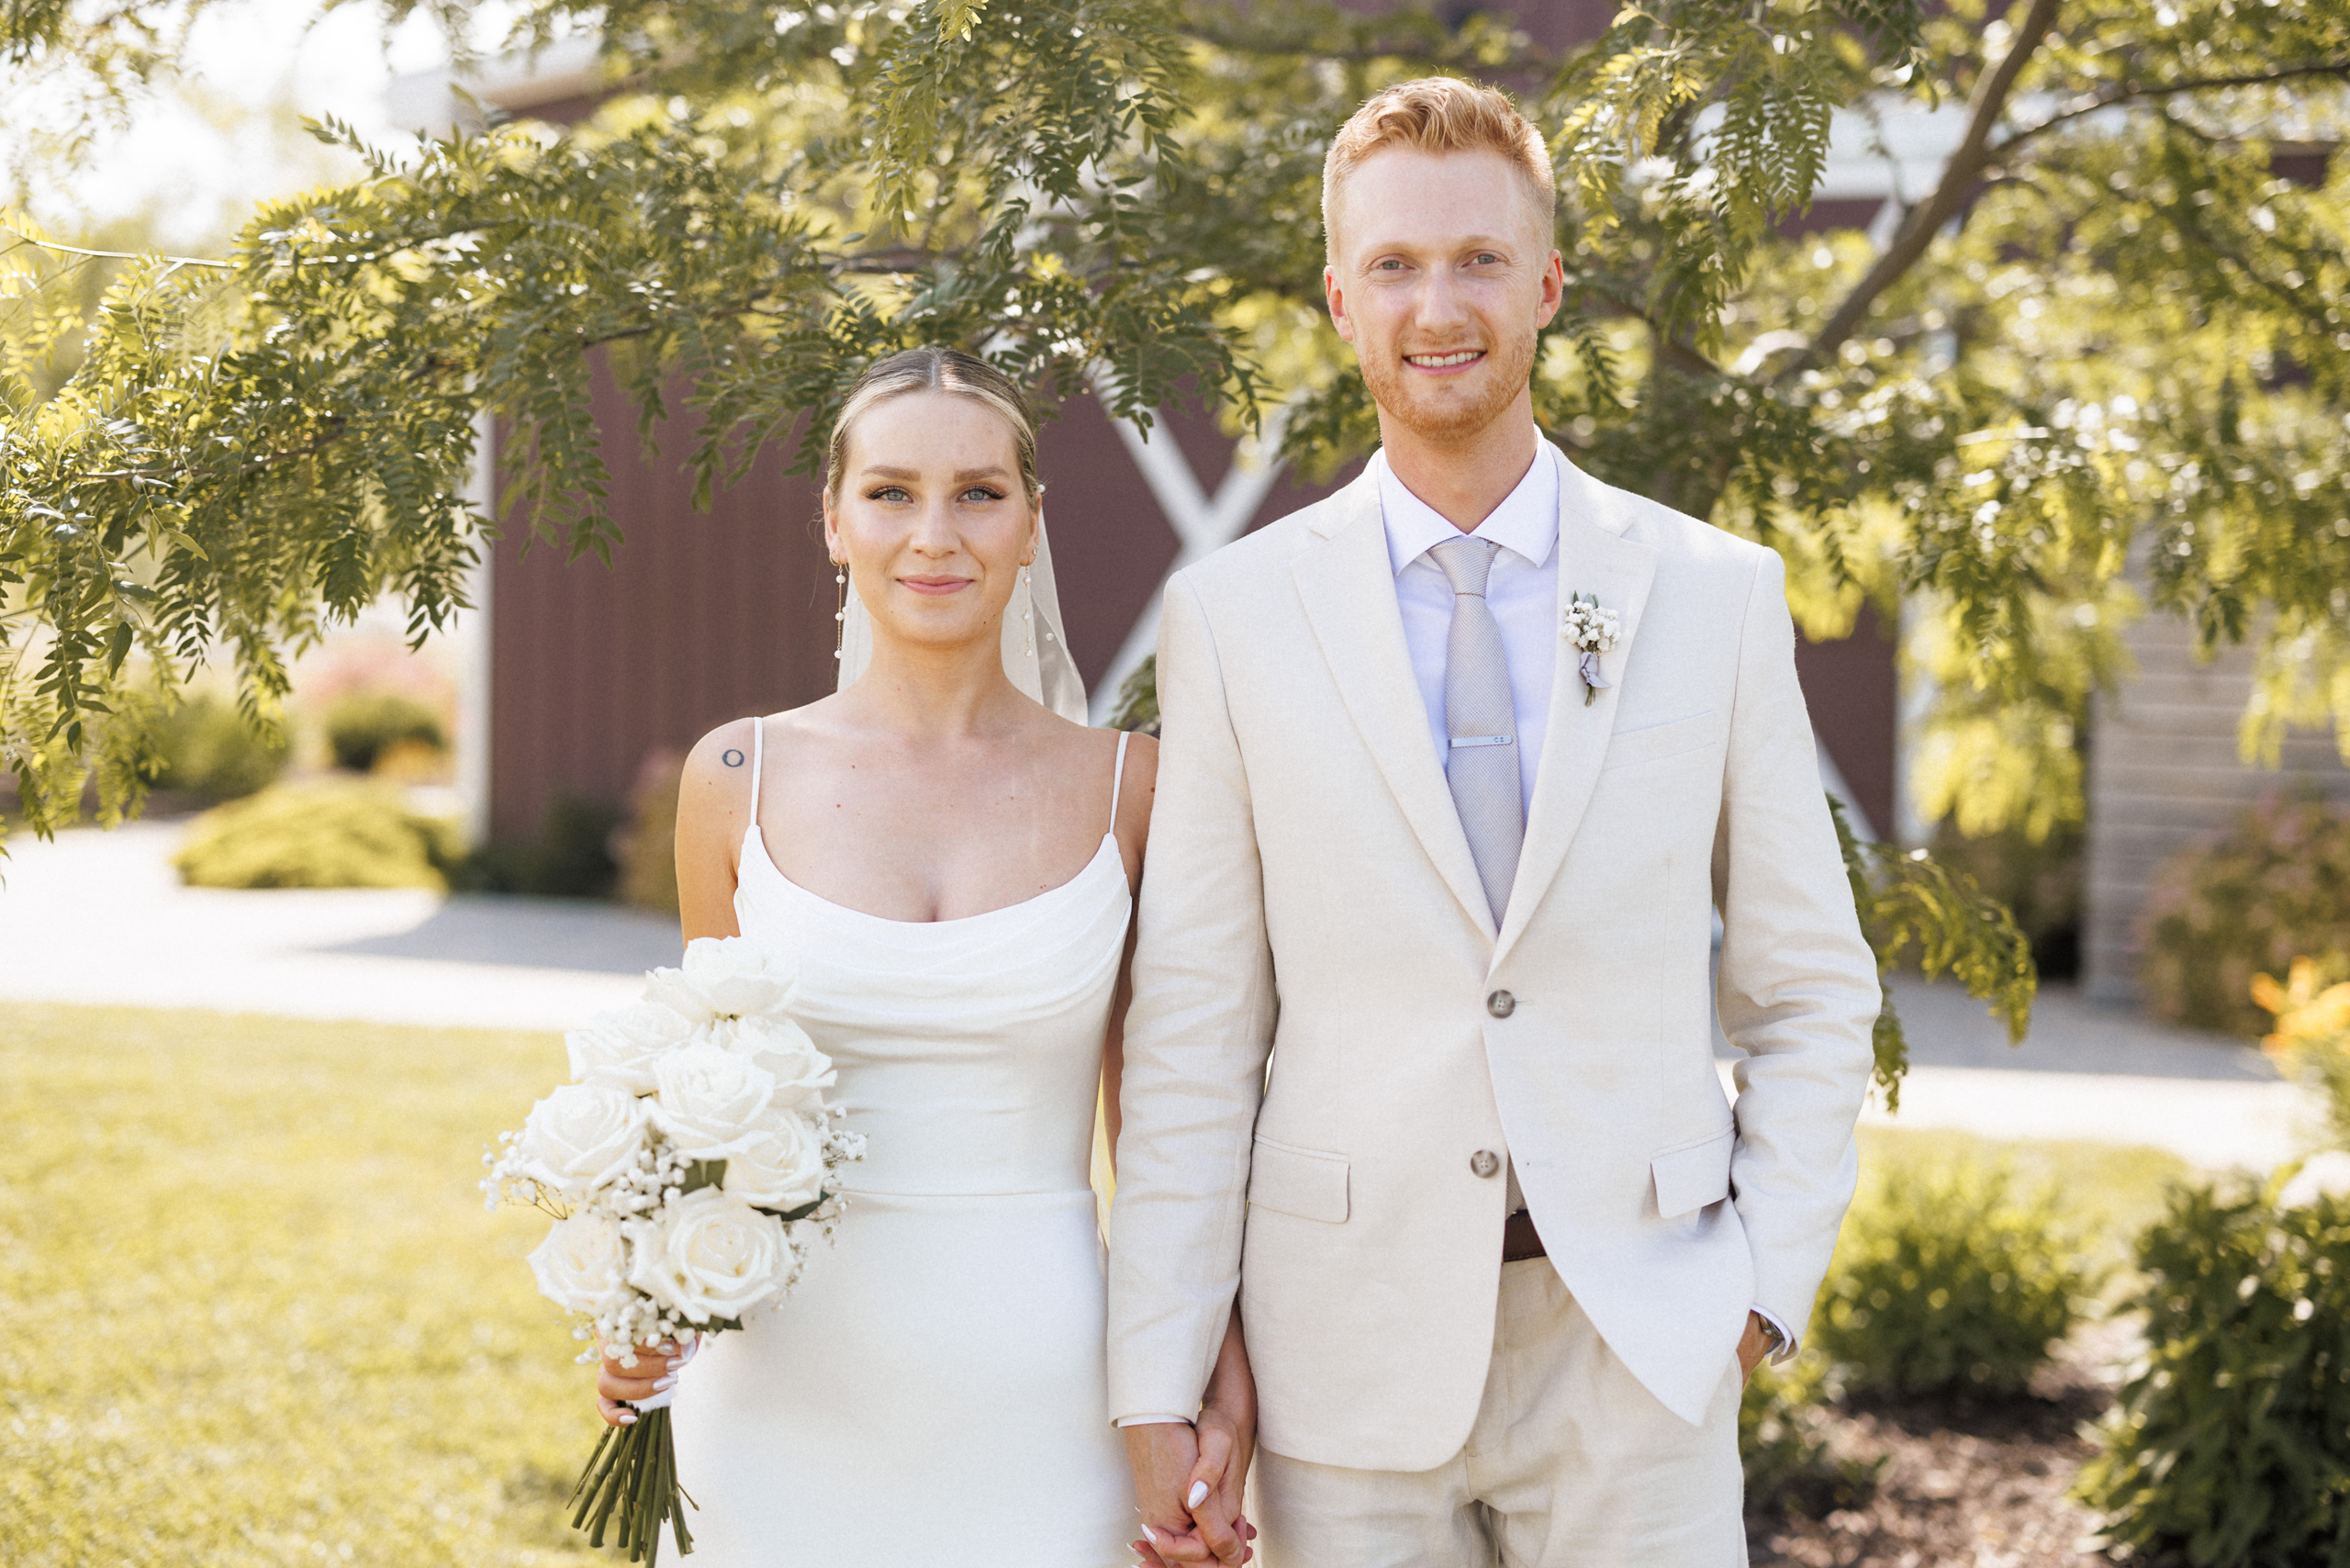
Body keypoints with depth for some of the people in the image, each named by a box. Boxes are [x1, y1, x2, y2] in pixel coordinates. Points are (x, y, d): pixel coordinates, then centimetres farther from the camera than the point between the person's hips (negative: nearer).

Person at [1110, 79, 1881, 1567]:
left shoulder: (1716, 594, 2)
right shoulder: (1234, 614, 0)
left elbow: (1812, 987, 8)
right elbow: (1193, 1026, -1)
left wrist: (1770, 1280, -1)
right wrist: (1161, 1386, -3)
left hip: (1638, 1344, 1)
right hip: (1352, 1343, 0)